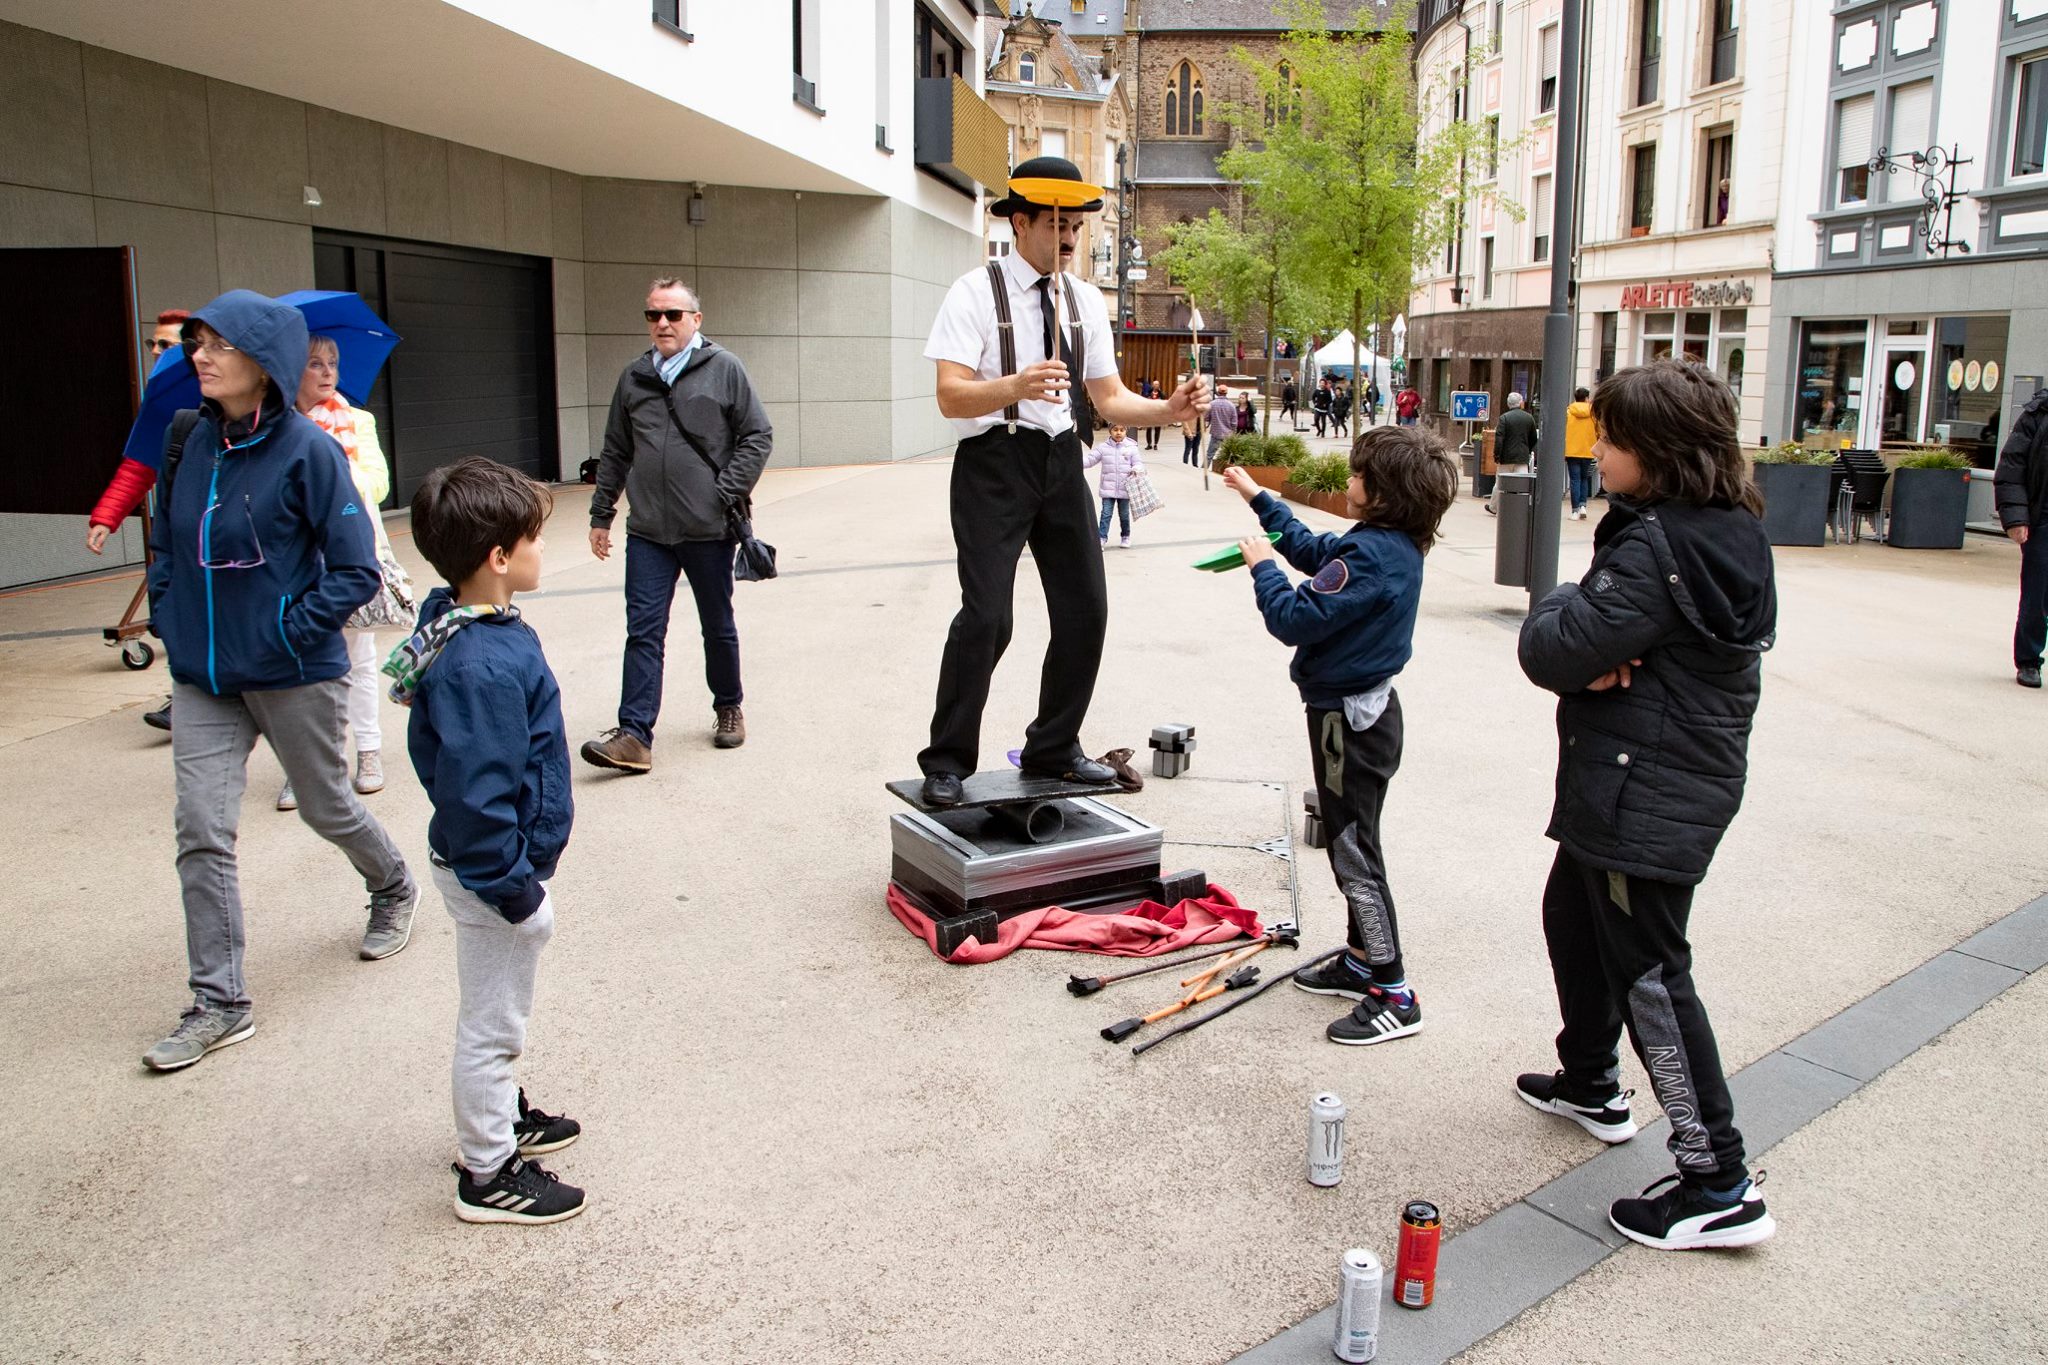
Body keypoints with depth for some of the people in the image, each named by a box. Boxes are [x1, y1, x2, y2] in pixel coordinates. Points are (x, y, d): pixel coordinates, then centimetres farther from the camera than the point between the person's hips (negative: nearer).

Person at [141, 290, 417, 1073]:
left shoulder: (307, 450, -15)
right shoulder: (189, 440, 1)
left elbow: (356, 571, -13)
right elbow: (166, 539, 16)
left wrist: (287, 634, -17)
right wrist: (169, 614, 5)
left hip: (295, 673, -4)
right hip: (202, 676, 5)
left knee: (326, 807, 14)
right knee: (201, 832, 0)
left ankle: (394, 889, 46)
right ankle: (219, 1003, 10)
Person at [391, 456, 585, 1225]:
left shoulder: (458, 628, 1)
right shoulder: (485, 668, -31)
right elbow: (477, 795, -30)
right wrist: (515, 890, -20)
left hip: (482, 862, 10)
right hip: (494, 872, -10)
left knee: (498, 1012, 26)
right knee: (491, 1023, 7)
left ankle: (501, 1115, 46)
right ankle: (488, 1175, 23)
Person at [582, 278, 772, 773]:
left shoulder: (724, 369, 0)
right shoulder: (633, 378, 11)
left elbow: (758, 437, -2)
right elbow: (614, 454, 17)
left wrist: (726, 495, -11)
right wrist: (601, 514, 14)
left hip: (709, 530, -3)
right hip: (647, 531, 3)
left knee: (718, 627, 12)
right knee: (643, 631, -3)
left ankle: (728, 709, 31)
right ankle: (634, 735, -4)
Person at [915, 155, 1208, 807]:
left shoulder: (1086, 300, 11)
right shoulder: (975, 292, -6)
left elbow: (1109, 400, 12)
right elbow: (951, 396, -16)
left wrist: (1169, 409, -7)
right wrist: (1017, 385, -35)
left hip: (1062, 460, 6)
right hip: (994, 460, -6)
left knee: (1085, 610, 7)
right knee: (987, 615, -14)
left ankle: (1053, 751, 24)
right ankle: (946, 763, 2)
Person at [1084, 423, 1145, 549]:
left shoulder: (1131, 447, 0)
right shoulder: (1103, 447, -1)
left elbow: (1138, 463, 3)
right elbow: (1091, 460, -1)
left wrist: (1136, 469, -19)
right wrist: (1079, 463, -17)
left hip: (1124, 489, 0)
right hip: (1108, 489, 0)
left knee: (1124, 514, 12)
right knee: (1106, 514, -5)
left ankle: (1126, 537, 29)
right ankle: (1102, 538, -2)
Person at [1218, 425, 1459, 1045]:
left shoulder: (1369, 555, -25)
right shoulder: (1396, 546, 6)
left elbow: (1297, 619, -27)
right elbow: (1312, 549, 22)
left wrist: (1263, 567, -11)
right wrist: (1259, 499, 28)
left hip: (1348, 717, -10)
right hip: (1365, 708, 10)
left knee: (1354, 852, -3)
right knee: (1351, 842, 20)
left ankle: (1393, 996, 3)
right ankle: (1362, 960, 32)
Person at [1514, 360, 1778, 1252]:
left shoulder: (1657, 547, -24)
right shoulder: (1731, 532, 7)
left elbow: (1554, 654, -25)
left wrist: (1562, 608, -6)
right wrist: (1602, 654, -13)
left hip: (1644, 794, -11)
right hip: (1687, 775, 11)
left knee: (1649, 972, -3)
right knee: (1572, 915, 26)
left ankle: (1718, 1185, 7)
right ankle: (1591, 1087, 44)